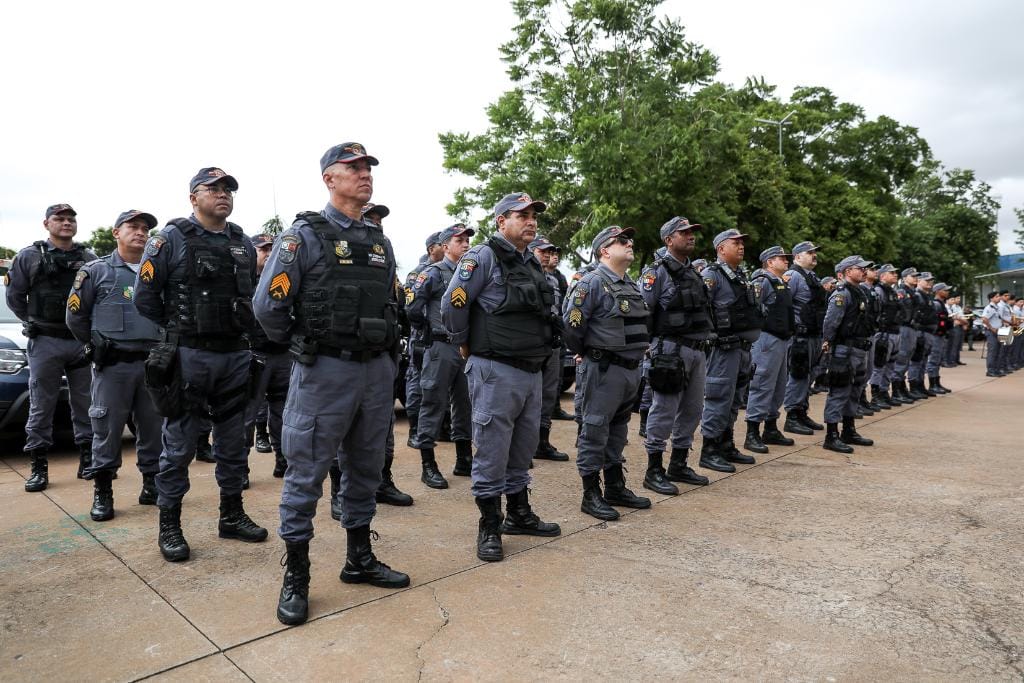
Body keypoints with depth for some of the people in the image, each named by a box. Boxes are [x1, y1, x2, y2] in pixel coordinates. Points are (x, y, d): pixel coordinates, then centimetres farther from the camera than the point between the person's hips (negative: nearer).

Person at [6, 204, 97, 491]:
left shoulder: (89, 259, 7)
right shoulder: (29, 257, 2)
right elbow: (15, 296, 6)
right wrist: (36, 324, 3)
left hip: (82, 341, 2)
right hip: (45, 343, -2)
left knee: (85, 404, 7)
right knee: (41, 407, 2)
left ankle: (87, 460, 16)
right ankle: (39, 467, 10)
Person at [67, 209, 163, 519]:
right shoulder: (97, 270, 2)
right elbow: (76, 316, 6)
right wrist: (98, 347, 8)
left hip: (152, 363, 3)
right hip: (112, 366, -3)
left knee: (153, 427, 7)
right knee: (107, 430, 1)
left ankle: (152, 486, 18)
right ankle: (102, 493, 12)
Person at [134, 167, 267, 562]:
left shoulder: (244, 244, 12)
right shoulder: (171, 239, -3)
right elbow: (145, 298, -2)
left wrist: (242, 329, 11)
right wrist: (181, 329, 5)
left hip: (236, 355, 5)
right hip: (188, 356, -5)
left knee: (233, 442, 12)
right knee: (179, 445, 3)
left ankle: (232, 515, 25)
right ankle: (169, 526, 15)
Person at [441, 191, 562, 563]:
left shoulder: (531, 263, 16)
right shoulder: (484, 258, -10)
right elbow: (452, 304, -12)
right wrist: (465, 345, -3)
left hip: (531, 371, 8)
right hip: (496, 372, -8)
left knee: (523, 449, 17)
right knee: (492, 452, 0)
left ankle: (519, 515, 32)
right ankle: (489, 527, 12)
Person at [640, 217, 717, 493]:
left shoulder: (694, 272, 17)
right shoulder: (656, 272, -8)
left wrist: (708, 338, 15)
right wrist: (646, 345, -17)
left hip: (698, 350, 8)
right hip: (671, 351, -8)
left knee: (692, 409, 13)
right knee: (664, 410, -4)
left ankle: (679, 465, 26)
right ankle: (654, 472, 6)